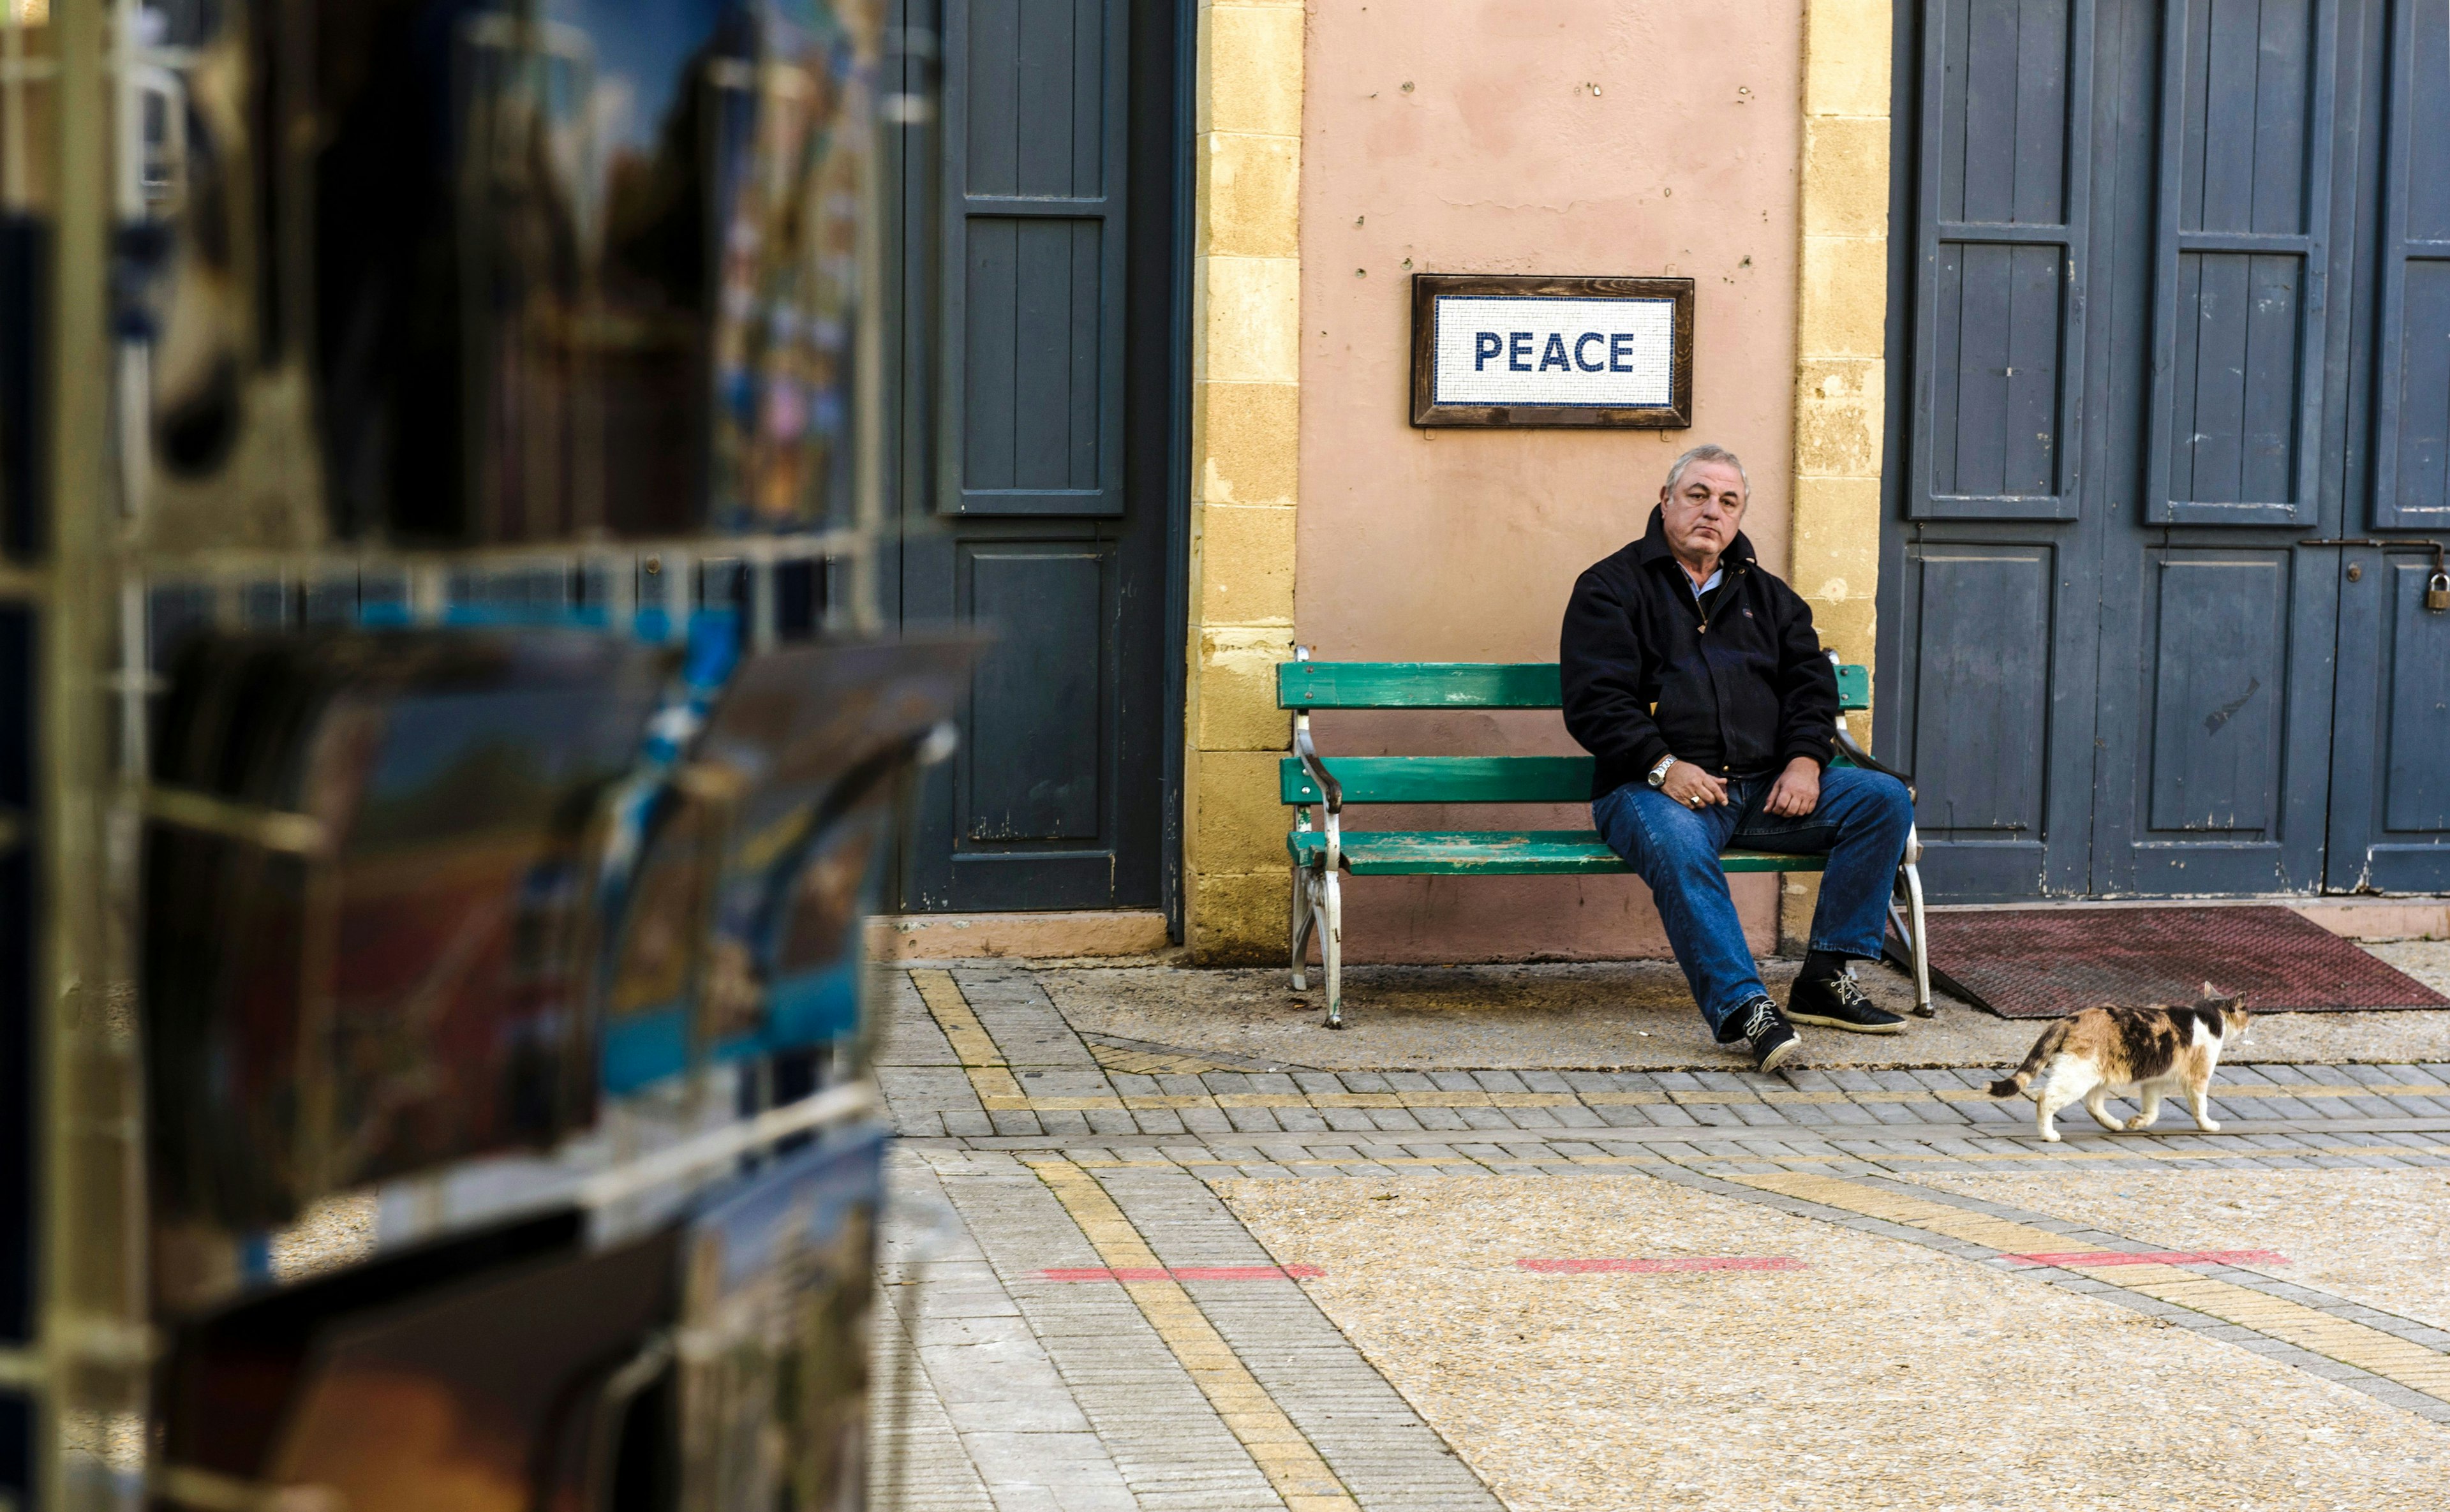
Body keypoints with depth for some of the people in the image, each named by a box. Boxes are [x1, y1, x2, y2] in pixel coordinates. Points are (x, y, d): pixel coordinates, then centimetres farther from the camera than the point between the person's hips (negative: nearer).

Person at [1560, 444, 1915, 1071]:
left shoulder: (1766, 595, 24)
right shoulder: (1611, 588, 6)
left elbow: (1811, 683, 16)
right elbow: (1594, 703, -5)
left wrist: (1805, 760, -5)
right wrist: (1663, 766, -20)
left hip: (1763, 788, 5)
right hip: (1654, 787, -5)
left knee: (1883, 800, -14)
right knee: (1676, 844, -40)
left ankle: (1824, 980, -14)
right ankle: (1742, 1009, -47)